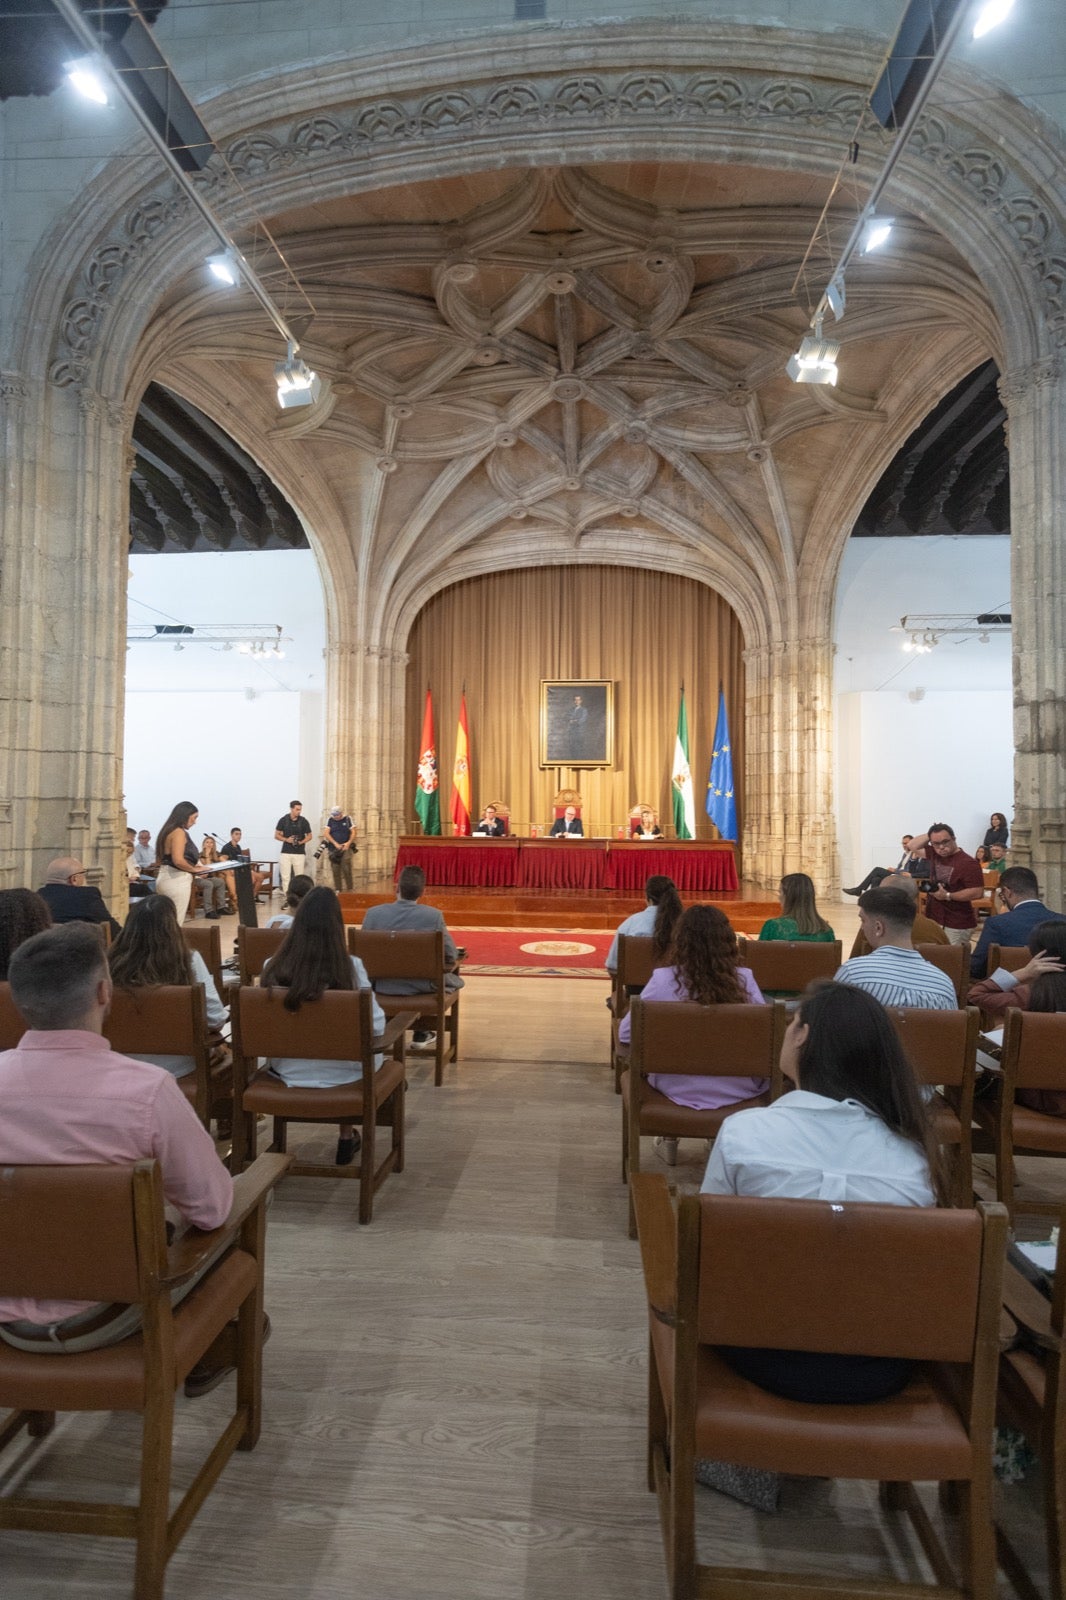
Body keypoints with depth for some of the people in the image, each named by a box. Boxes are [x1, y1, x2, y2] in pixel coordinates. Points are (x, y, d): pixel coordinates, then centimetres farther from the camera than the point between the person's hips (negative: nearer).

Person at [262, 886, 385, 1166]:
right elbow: (376, 1025, -13)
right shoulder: (351, 967, -20)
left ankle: (348, 1137, 43)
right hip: (342, 1075, -3)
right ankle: (347, 1137, 38)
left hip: (286, 1072, 3)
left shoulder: (273, 967, -13)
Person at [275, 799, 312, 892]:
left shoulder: (303, 821, 0)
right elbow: (276, 835, 6)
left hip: (299, 852, 0)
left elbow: (309, 836, 8)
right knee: (285, 876, -1)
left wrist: (301, 842, -11)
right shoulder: (283, 820, 0)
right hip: (286, 852, 0)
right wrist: (286, 839, -12)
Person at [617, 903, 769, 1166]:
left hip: (679, 1090, 0)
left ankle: (669, 1141, 38)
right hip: (738, 1090, 1)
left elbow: (626, 1034, -10)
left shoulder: (663, 979, -18)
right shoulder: (744, 979, -15)